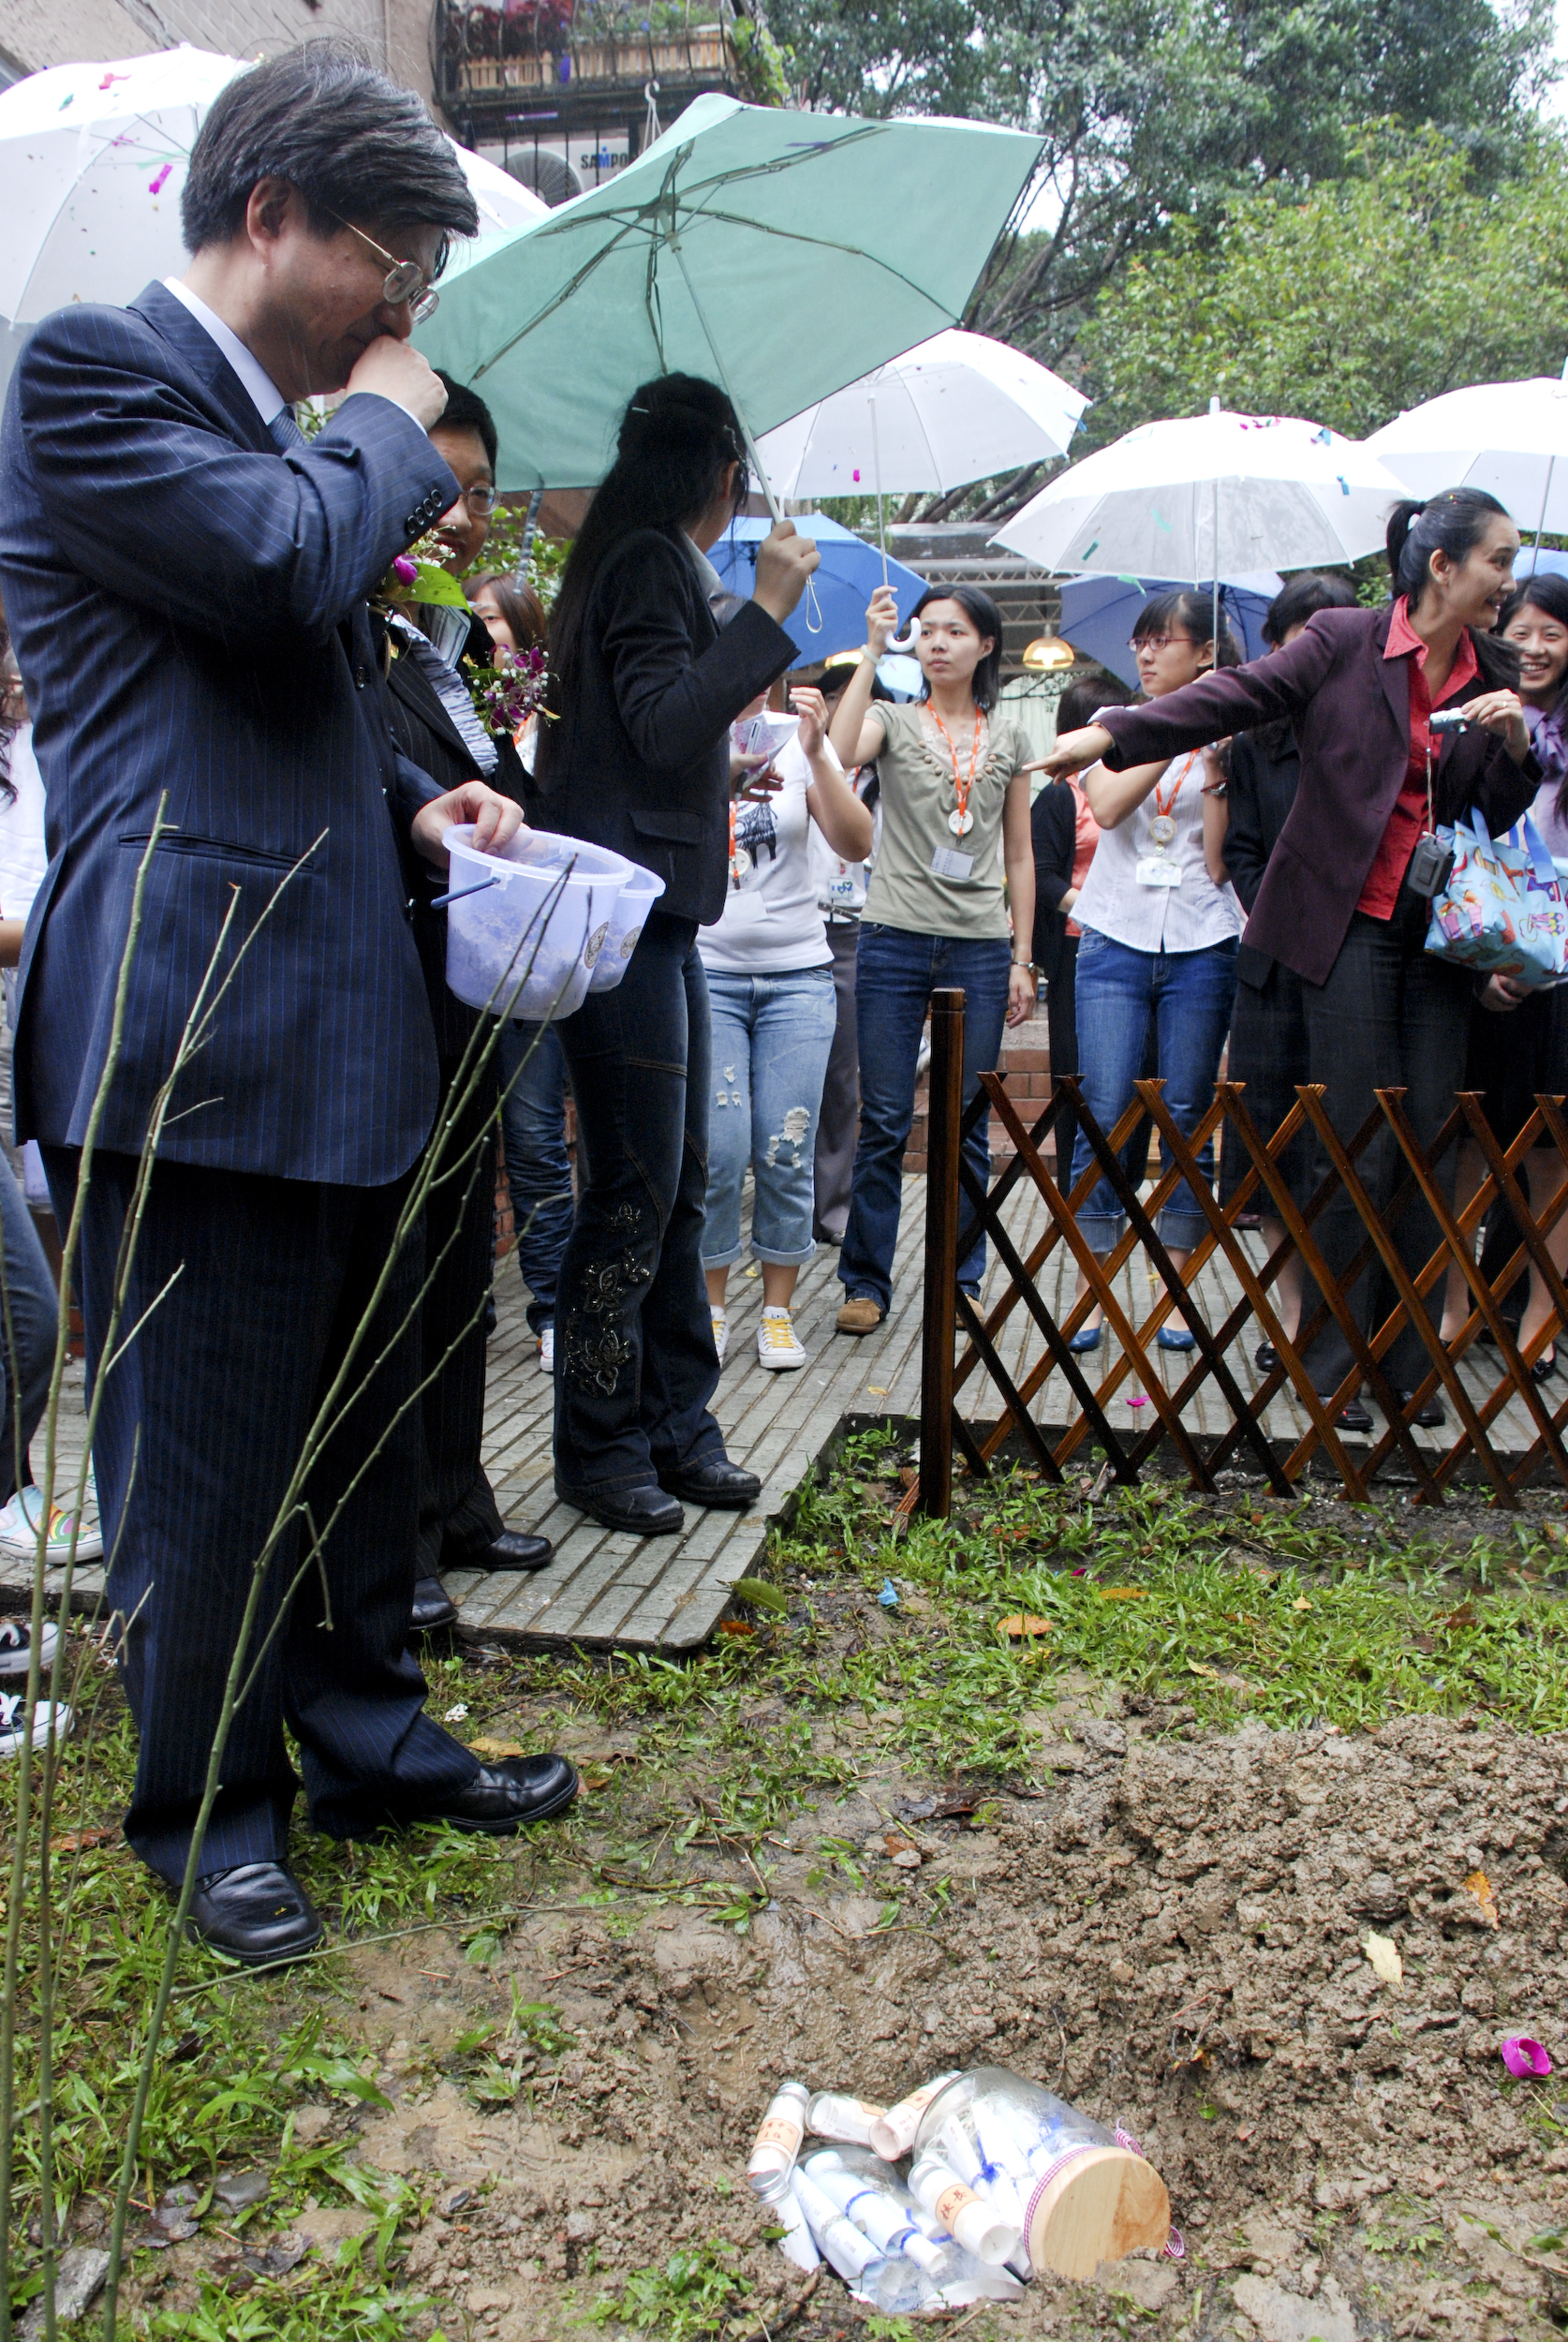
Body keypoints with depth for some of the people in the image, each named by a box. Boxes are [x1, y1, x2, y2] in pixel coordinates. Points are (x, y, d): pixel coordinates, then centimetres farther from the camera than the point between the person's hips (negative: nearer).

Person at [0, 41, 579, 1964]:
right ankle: (210, 1810, 22)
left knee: (355, 1423, 17)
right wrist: (392, 430, -3)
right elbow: (280, 561, -22)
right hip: (192, 1029, -9)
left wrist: (412, 799, 11)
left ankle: (364, 1739, 34)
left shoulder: (282, 428, 22)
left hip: (334, 1026, 9)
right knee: (208, 1453, 2)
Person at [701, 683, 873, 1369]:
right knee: (718, 1149, -9)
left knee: (786, 1153, -1)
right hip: (706, 972, -1)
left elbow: (855, 845, -7)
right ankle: (711, 1306, 9)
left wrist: (817, 754, -17)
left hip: (797, 976, 1)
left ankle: (777, 1312, 13)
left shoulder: (799, 746, 5)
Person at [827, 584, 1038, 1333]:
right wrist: (873, 651, -17)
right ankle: (866, 1282, 9)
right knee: (884, 1121, -1)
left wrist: (1022, 957, 8)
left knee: (967, 1126, 6)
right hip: (895, 938, -2)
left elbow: (1019, 856, 14)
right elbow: (839, 749, -19)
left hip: (979, 948, 2)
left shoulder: (1007, 739, 13)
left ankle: (962, 1280, 16)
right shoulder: (893, 720, 6)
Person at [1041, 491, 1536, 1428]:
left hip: (1439, 936, 5)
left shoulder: (1495, 672, 10)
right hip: (1352, 926, -5)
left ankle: (1410, 1363, 16)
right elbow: (1238, 697, -9)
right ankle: (1335, 1365, 8)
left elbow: (1506, 814, 14)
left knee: (1432, 1150, 4)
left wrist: (1514, 741, -6)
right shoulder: (1345, 640, -3)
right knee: (1361, 1150, -5)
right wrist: (1108, 734, -19)